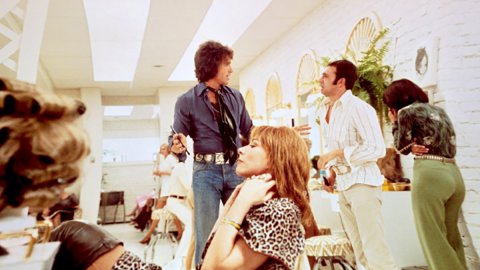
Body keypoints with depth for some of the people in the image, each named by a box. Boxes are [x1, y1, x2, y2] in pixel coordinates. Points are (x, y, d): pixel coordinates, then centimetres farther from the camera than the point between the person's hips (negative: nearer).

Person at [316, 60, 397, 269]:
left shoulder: (358, 108, -15)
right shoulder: (324, 110, 9)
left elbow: (377, 149, -19)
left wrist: (337, 153, -21)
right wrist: (332, 173, 5)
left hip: (362, 183, -8)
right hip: (343, 186, 8)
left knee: (375, 249, -5)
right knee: (360, 251, 16)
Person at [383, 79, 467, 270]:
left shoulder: (406, 111, -1)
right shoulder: (439, 110, 22)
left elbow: (403, 147, 4)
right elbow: (449, 147, 20)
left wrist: (395, 122, 14)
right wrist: (418, 146, 9)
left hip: (430, 174, -8)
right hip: (453, 174, 8)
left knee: (434, 239, -2)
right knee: (451, 237, 17)